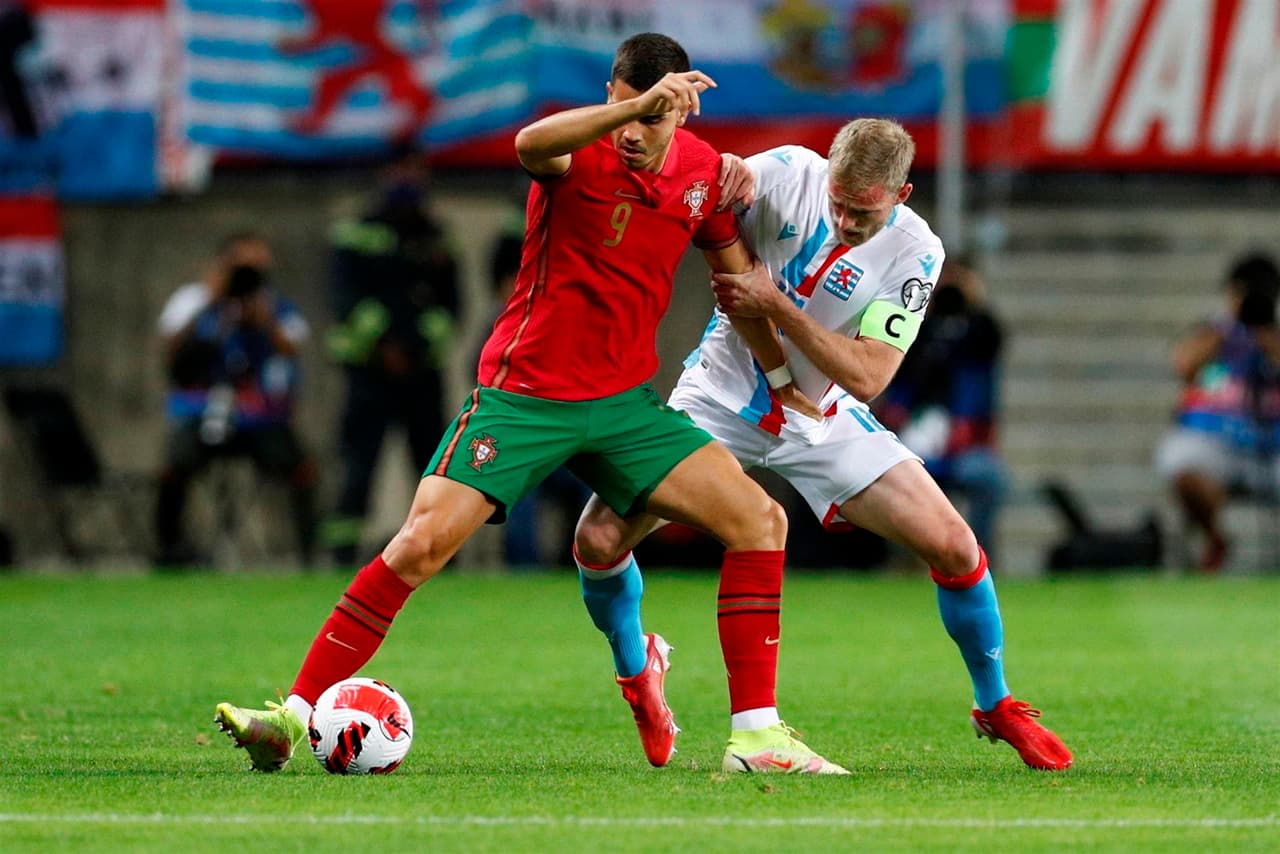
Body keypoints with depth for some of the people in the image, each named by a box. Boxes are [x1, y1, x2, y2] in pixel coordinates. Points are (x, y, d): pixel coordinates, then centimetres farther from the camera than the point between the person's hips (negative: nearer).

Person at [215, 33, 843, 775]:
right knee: (423, 541, -17)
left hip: (626, 405, 4)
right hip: (524, 397, -4)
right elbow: (530, 144, -40)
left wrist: (783, 375, 18)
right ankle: (296, 715, -8)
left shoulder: (703, 172, 2)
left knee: (760, 519, -9)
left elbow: (741, 276, 19)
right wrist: (635, 104, -52)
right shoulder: (580, 149, -13)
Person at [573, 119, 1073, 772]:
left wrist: (775, 305, -30)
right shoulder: (788, 174, -17)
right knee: (599, 538, -14)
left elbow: (867, 376, -20)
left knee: (954, 547, -12)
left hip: (822, 422, 0)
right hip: (722, 396, 0)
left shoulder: (914, 252, -16)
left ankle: (995, 705, 13)